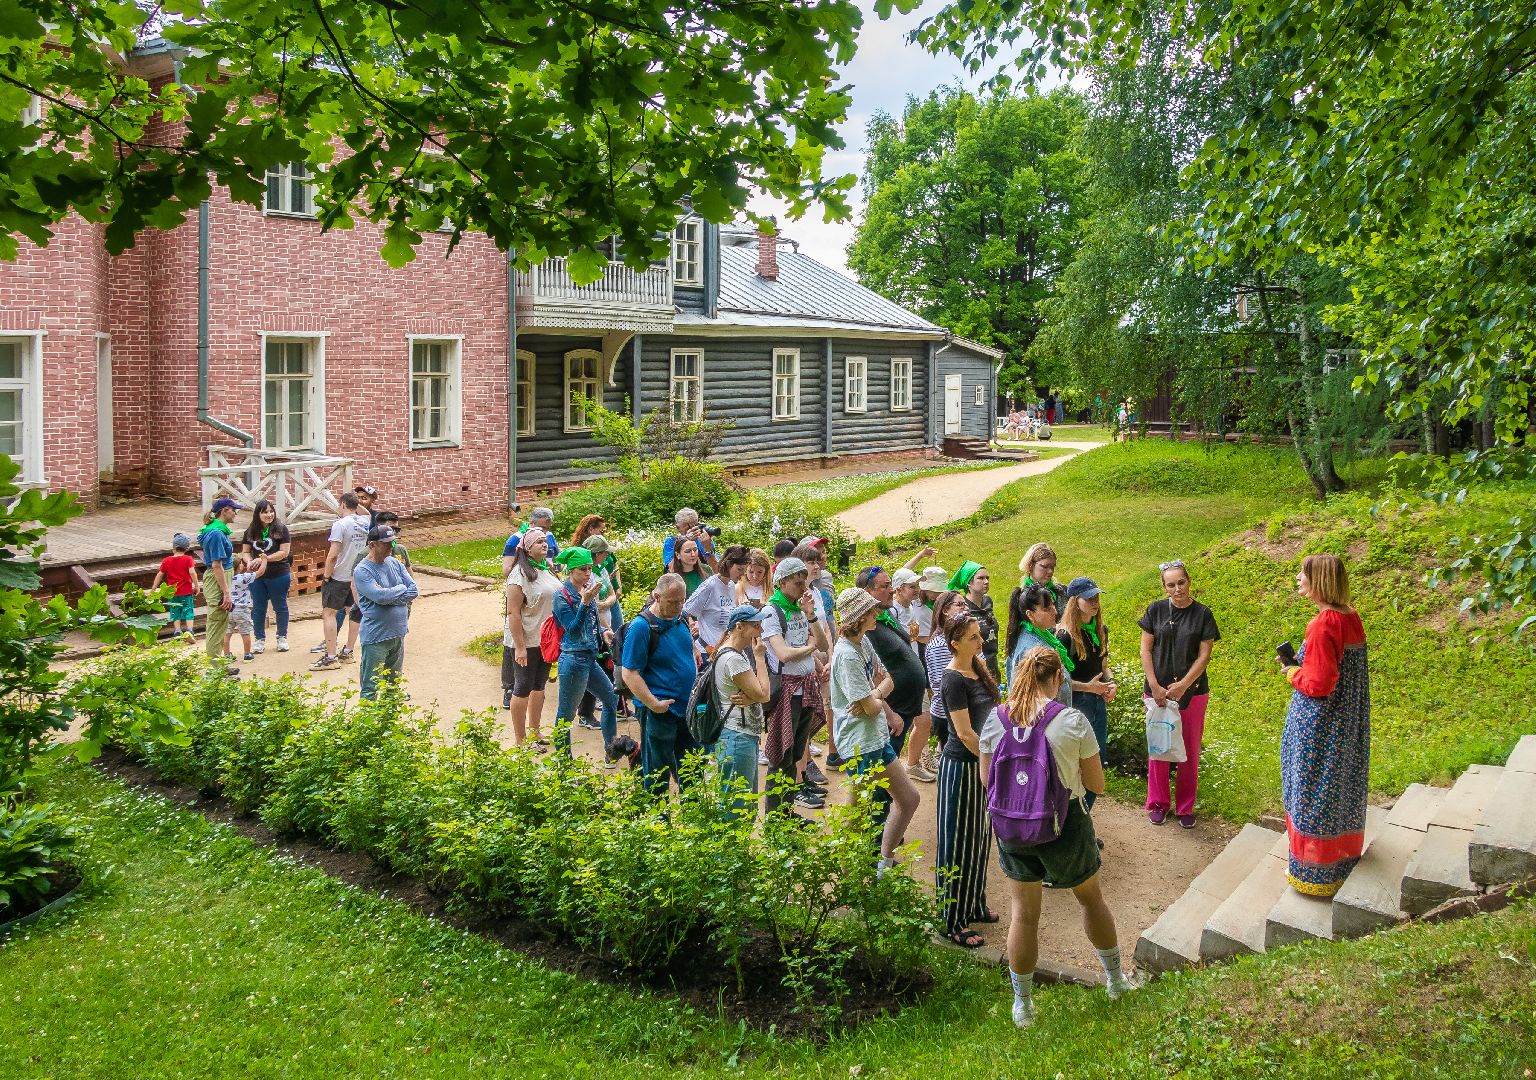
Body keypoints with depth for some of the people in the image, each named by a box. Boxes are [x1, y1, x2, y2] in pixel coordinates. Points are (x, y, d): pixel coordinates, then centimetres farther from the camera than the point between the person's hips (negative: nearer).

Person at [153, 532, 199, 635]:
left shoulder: (166, 560, 1)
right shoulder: (188, 559, -6)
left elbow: (160, 575, 3)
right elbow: (192, 572, -16)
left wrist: (154, 588, 11)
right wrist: (196, 586, -9)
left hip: (173, 592, 2)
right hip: (187, 592, -1)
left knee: (175, 612, 10)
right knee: (188, 611, 4)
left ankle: (178, 631, 2)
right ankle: (189, 630, -10)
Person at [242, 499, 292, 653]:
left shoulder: (281, 529, -7)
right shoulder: (251, 531, 3)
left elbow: (285, 552, -11)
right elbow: (246, 552, 9)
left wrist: (265, 559, -20)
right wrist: (250, 561, -12)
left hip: (279, 576, -3)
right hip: (257, 576, 3)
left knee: (280, 607, 9)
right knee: (258, 608, 9)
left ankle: (282, 638, 22)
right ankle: (260, 639, 20)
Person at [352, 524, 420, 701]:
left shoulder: (395, 563, 6)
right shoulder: (362, 571, -14)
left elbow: (415, 590, -1)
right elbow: (380, 596, -26)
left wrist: (390, 597, -14)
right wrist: (402, 589, -9)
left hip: (398, 633, 7)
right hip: (376, 637, -7)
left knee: (393, 682, 20)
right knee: (371, 688, -1)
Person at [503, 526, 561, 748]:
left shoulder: (546, 568, 7)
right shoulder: (520, 574, -18)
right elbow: (513, 612, -21)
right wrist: (520, 647, -23)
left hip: (546, 639, 8)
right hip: (526, 642, -8)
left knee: (539, 685, 17)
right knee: (523, 688, 2)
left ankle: (534, 732, 31)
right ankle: (520, 739, 13)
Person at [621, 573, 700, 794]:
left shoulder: (680, 618, 6)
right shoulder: (641, 626, -16)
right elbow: (629, 674, -18)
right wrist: (654, 704, -22)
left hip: (687, 708, 7)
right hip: (659, 715, -7)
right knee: (656, 776, 4)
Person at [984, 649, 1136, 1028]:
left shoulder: (995, 722, -10)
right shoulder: (1074, 722, -17)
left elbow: (987, 780, 0)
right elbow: (1097, 785, -9)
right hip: (1066, 825, -1)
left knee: (1022, 913, 15)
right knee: (1091, 898, 24)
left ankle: (1022, 1004, 26)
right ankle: (1115, 979, 44)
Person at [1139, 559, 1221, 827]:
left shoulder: (1202, 613, -3)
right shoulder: (1156, 610, -2)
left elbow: (1204, 655, -5)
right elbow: (1145, 649, -1)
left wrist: (1183, 685, -14)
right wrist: (1155, 687, -9)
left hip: (1192, 691, 0)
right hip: (1158, 690, 0)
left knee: (1190, 750, 8)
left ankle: (1186, 807, 21)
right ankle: (1158, 803, 23)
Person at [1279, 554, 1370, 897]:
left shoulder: (1323, 626, -24)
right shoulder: (1351, 619, 3)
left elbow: (1319, 684, -24)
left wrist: (1293, 672, -7)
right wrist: (1303, 666, 10)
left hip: (1319, 726, -9)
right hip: (1347, 724, 9)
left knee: (1314, 795, 3)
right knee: (1341, 790, 21)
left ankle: (1314, 870, 13)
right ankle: (1343, 856, 35)